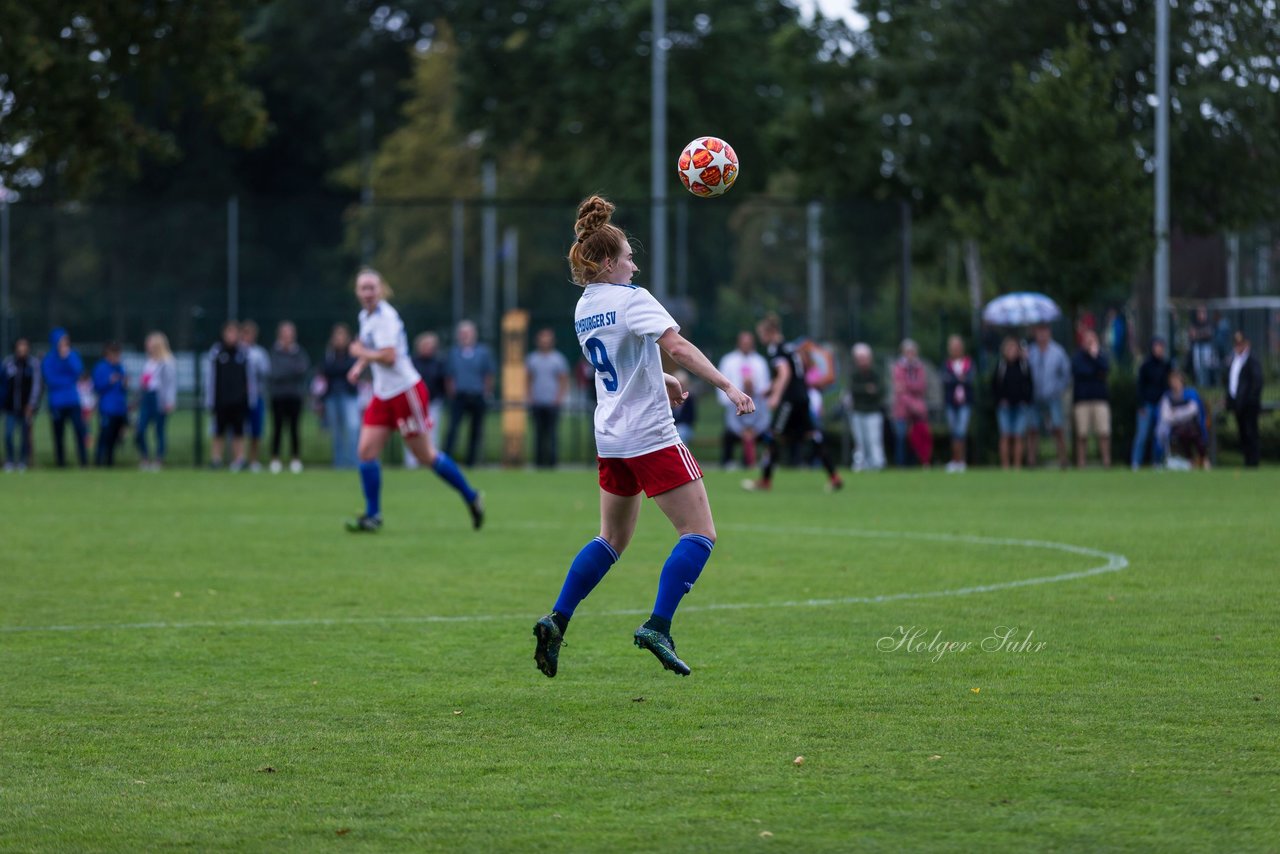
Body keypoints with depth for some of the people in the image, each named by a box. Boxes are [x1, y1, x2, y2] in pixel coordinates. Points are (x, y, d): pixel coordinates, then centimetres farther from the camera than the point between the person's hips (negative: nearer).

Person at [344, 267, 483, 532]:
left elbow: (388, 357, -27)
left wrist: (360, 352, -12)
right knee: (366, 452, -3)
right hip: (383, 395, 8)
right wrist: (360, 366, 12)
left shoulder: (385, 317, -17)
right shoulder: (365, 316, 10)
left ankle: (472, 498, 15)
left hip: (406, 391, -8)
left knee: (426, 456, -1)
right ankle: (373, 516, 2)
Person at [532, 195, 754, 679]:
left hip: (610, 437, 8)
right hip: (650, 435, -8)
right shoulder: (632, 299, -13)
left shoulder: (583, 309, 11)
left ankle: (556, 622, 9)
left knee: (612, 539, 19)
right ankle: (657, 627, -15)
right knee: (699, 533, -3)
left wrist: (661, 380, 25)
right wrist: (727, 386, -29)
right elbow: (677, 347, -27)